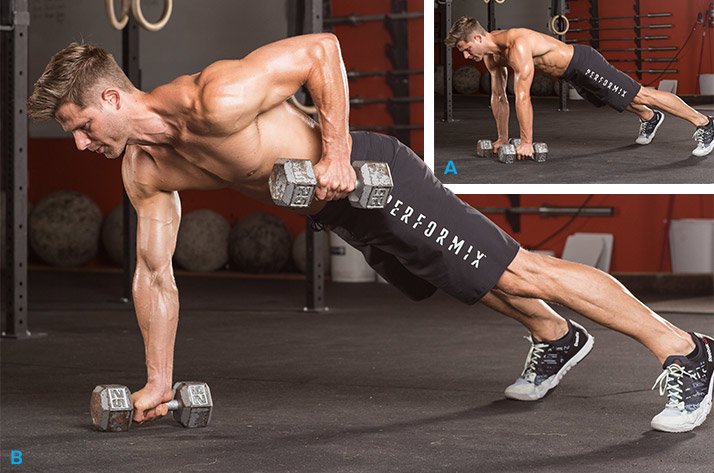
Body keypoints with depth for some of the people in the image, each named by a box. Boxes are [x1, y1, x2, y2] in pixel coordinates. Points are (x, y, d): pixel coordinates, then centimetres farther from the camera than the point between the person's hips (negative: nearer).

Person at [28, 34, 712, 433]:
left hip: (371, 176, -8)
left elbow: (320, 47, -26)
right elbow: (154, 275, 6)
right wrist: (157, 383, 6)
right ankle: (557, 340, 51)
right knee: (477, 284, 26)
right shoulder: (143, 172, -3)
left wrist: (336, 152, -26)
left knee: (517, 271, -7)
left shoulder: (215, 101, -30)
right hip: (333, 207, 8)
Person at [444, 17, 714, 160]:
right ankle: (650, 119, 59)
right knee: (621, 99, 32)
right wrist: (502, 138, 7)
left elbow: (522, 97, -35)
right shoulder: (491, 55, -5)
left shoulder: (517, 46, -34)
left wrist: (527, 142, -33)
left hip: (584, 64, -9)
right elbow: (498, 97, 5)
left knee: (640, 95, -6)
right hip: (570, 75, 9)